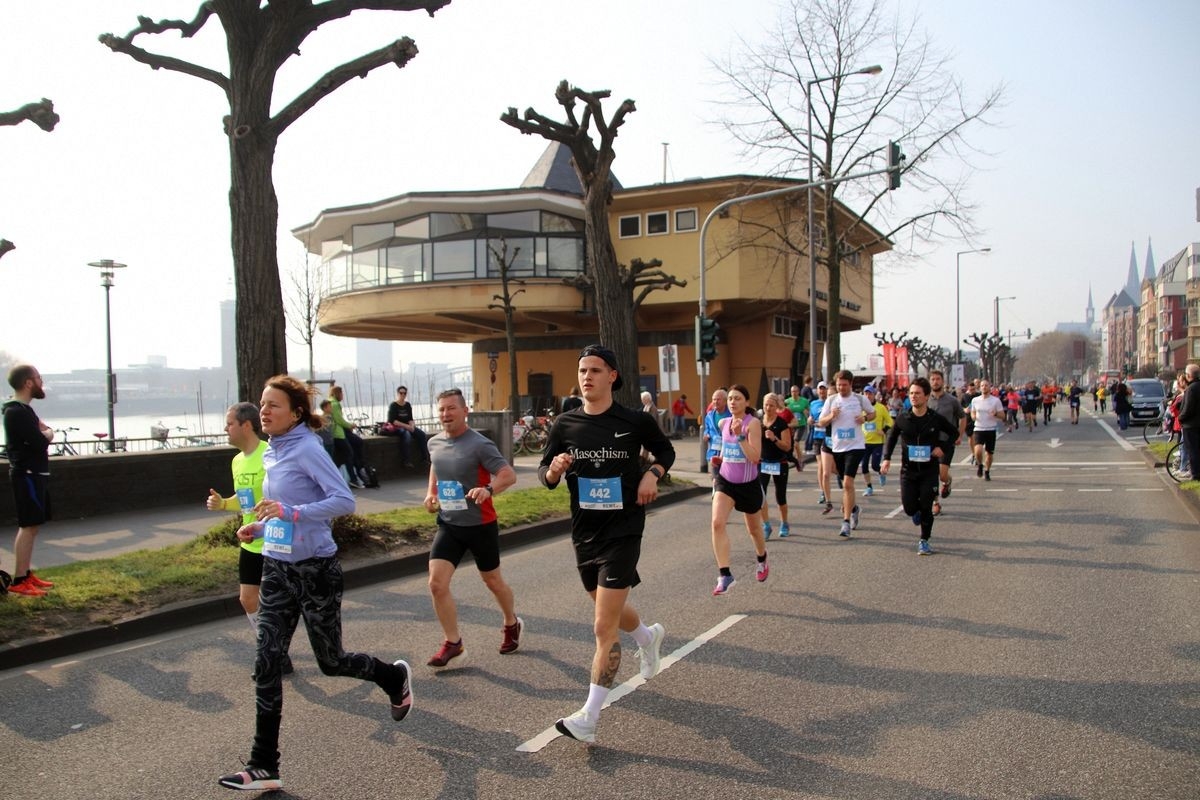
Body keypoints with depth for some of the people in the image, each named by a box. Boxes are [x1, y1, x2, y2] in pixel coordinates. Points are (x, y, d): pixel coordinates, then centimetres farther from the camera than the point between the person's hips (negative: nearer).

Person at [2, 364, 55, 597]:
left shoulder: (24, 410, 15)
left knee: (32, 525, 12)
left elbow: (40, 437, 14)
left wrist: (43, 433, -7)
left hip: (35, 473, 10)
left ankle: (26, 574, 18)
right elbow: (41, 442, -23)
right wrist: (47, 433, -3)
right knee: (28, 526, -8)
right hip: (27, 474, -10)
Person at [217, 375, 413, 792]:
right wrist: (260, 528, 4)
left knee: (330, 661, 8)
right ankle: (263, 767, 9)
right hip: (277, 569, 7)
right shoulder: (271, 453, 9)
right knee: (266, 664, 2)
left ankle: (395, 678, 37)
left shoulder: (307, 449, -16)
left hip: (315, 569, -7)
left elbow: (344, 500, -24)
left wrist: (291, 512, -32)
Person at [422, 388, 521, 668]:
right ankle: (453, 645, 2)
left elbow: (509, 474, -23)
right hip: (448, 525, 5)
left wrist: (488, 490, -42)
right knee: (437, 583, -10)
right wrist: (431, 493, 9)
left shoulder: (479, 444, -17)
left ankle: (511, 624, 42)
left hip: (480, 525, -4)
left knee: (492, 581, 13)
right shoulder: (434, 443, 3)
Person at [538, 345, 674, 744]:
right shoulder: (566, 423, -3)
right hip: (584, 532, 5)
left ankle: (589, 718, -1)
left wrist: (652, 474, -10)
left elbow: (666, 451, 10)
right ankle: (648, 636, 58)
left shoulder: (635, 421, -9)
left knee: (604, 628, -9)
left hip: (622, 531, -5)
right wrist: (554, 470, -19)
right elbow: (545, 475, 4)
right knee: (611, 609, 25)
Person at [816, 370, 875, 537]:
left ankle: (846, 522, -12)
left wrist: (865, 418, -8)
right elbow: (821, 422, 5)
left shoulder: (860, 399, -2)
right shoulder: (831, 400, 3)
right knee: (844, 483, 16)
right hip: (837, 447, 4)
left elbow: (873, 413, 13)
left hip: (855, 446, -4)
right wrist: (831, 416, -14)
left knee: (848, 483, -15)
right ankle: (853, 508, 44)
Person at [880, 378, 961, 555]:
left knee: (926, 508, -4)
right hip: (908, 469, 1)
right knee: (909, 508, 0)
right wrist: (887, 458, 0)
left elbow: (955, 432, 10)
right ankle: (917, 511, 38)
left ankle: (924, 541, 13)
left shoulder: (936, 419, -7)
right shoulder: (902, 419, -4)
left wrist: (942, 446, -6)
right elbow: (892, 437, 11)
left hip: (929, 469, -1)